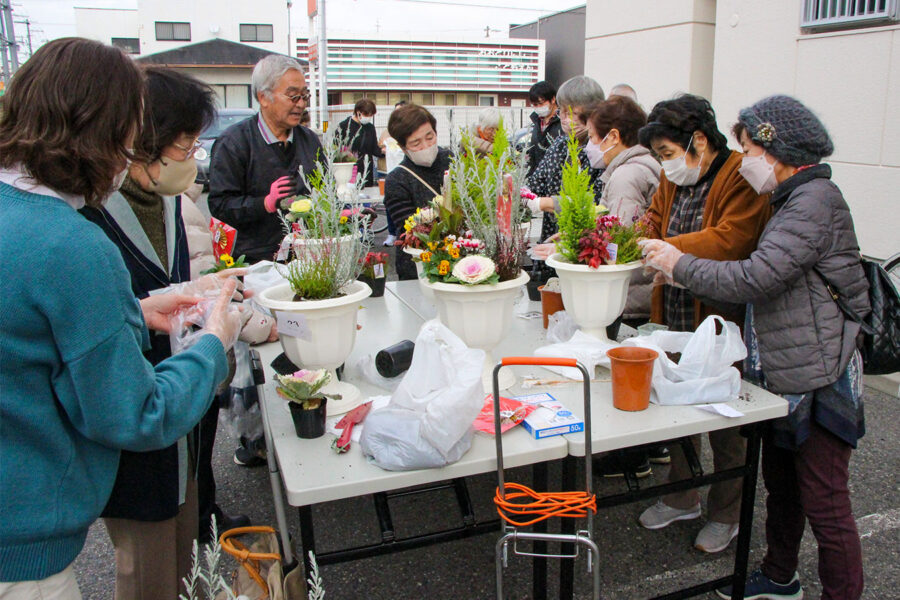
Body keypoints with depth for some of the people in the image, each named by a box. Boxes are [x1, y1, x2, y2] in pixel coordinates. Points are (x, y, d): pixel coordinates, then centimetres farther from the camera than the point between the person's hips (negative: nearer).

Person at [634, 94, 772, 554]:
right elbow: (654, 222, 11)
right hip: (675, 319, 8)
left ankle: (726, 515, 31)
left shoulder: (742, 178, -17)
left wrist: (665, 249, -31)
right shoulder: (673, 178, 9)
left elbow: (730, 239, -28)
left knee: (725, 425, 10)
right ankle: (682, 498, 40)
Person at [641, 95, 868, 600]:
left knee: (825, 505, 1)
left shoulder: (815, 200, -19)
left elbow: (756, 278, -28)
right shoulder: (796, 198, 13)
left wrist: (681, 264, -16)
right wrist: (684, 272, 8)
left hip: (818, 379, -10)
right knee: (781, 485, 22)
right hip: (787, 374, 10)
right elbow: (769, 278, 16)